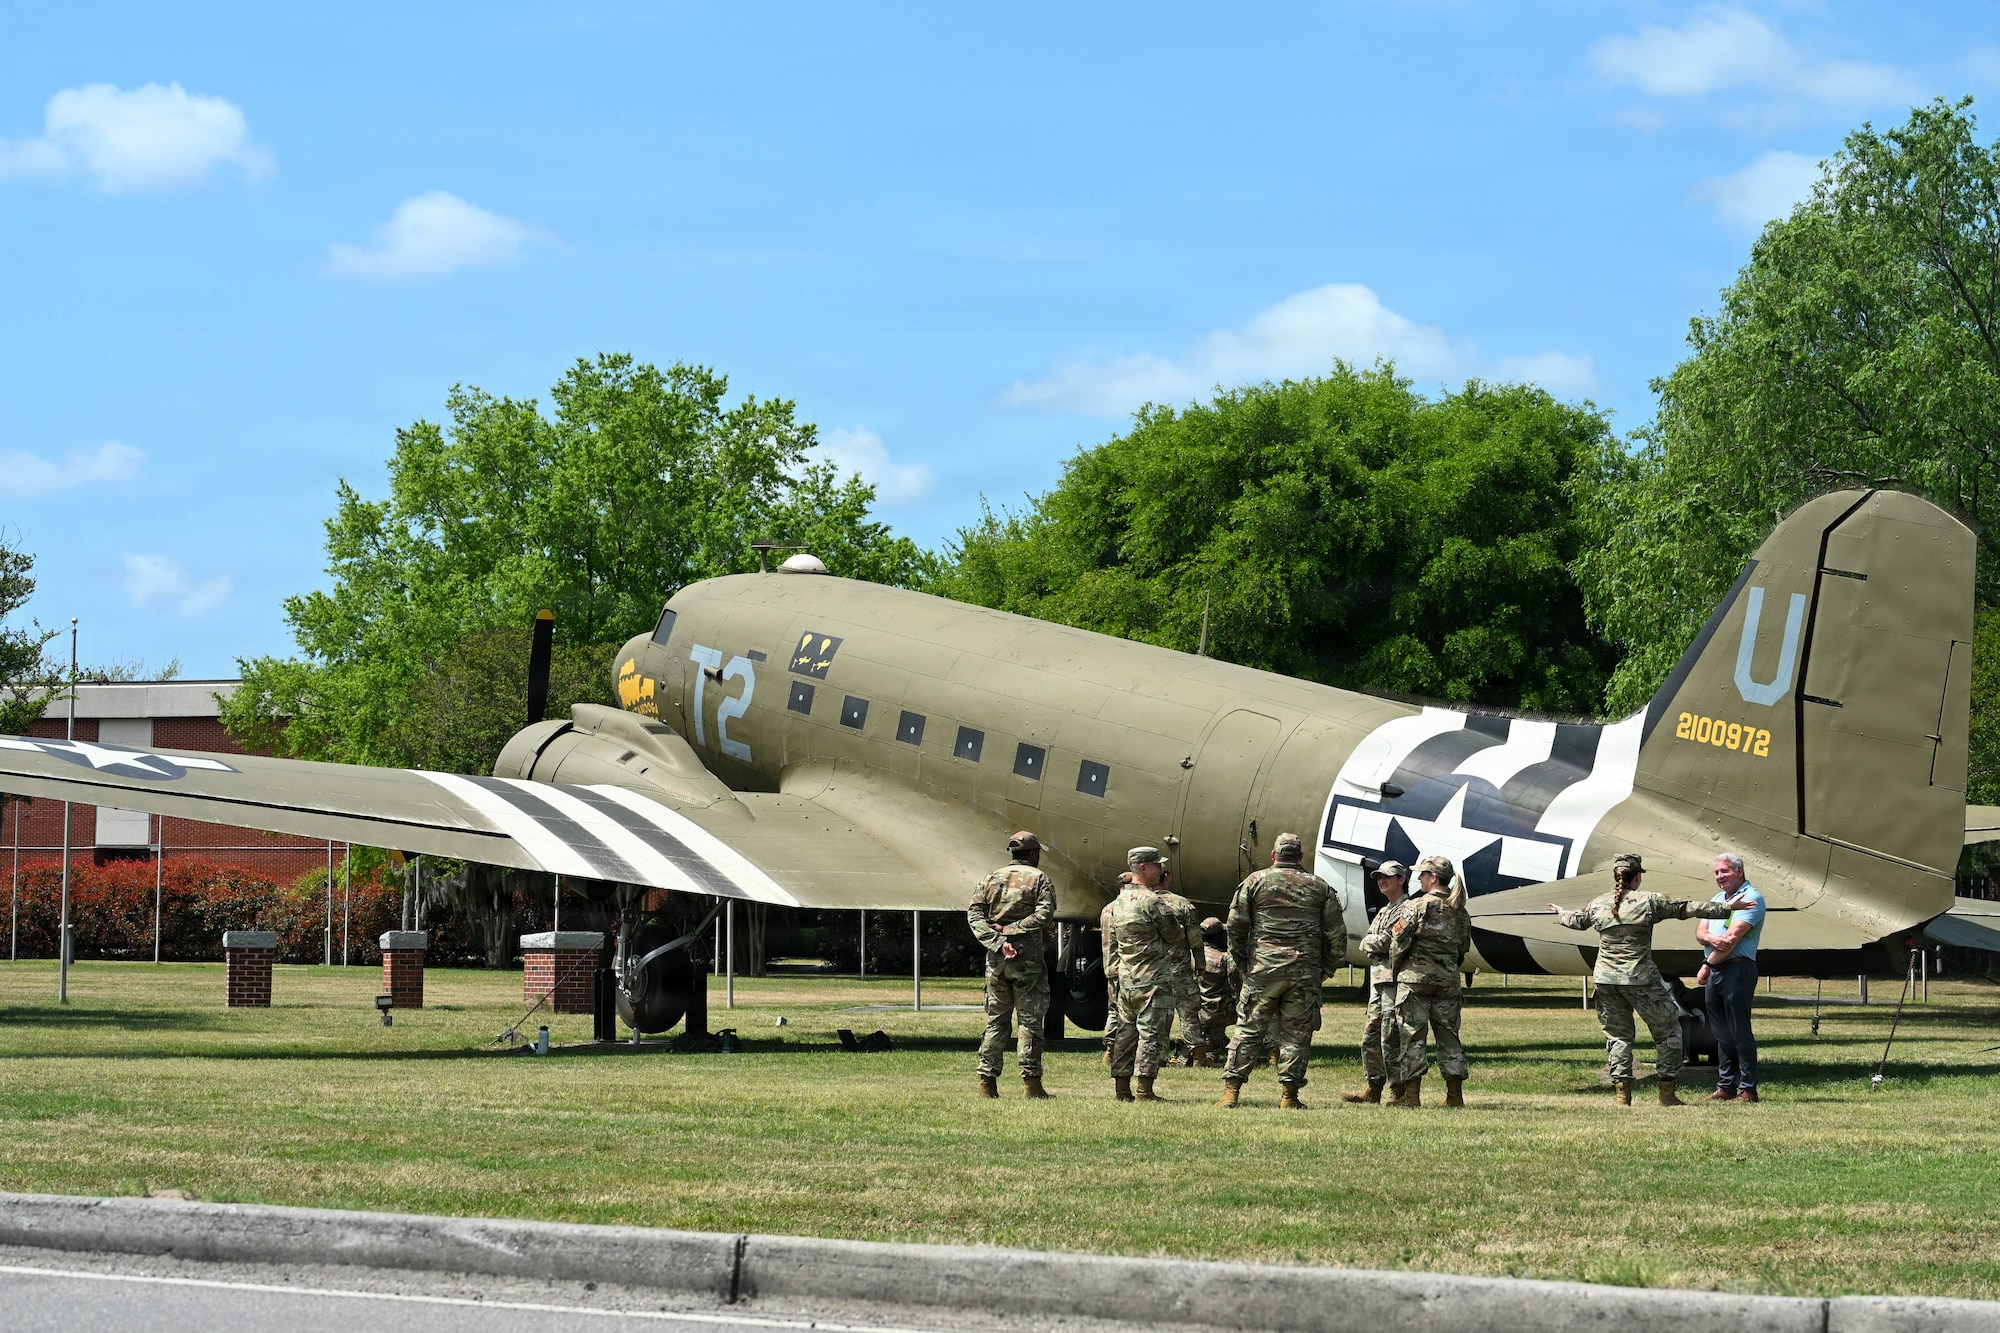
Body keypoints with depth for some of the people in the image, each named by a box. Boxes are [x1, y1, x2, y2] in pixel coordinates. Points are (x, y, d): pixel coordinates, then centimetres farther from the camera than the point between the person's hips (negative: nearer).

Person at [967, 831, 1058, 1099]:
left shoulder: (990, 880, 12)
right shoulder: (1038, 879, 0)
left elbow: (974, 915, 1)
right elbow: (1044, 914, -14)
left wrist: (998, 942, -9)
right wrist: (1011, 931, -13)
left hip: (996, 957, 4)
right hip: (1028, 957, -4)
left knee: (995, 1021, 9)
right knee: (1030, 1021, 0)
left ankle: (987, 1082, 6)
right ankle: (1031, 1082, -3)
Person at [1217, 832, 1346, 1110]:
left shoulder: (1255, 882, 4)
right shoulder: (1319, 887, 8)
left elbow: (1235, 927, 1)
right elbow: (1337, 933, 7)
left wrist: (1242, 962, 10)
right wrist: (1325, 969, 15)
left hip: (1262, 970, -1)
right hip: (1305, 973, 1)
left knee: (1249, 1030, 2)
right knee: (1296, 1034, 5)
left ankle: (1231, 1091, -2)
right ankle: (1290, 1096, 3)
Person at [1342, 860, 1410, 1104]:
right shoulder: (1383, 912, 23)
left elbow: (1392, 942, -18)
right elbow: (1365, 945, 14)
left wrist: (1374, 941, -2)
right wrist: (1380, 942, -3)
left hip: (1395, 978, -10)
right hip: (1377, 978, 10)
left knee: (1391, 1037, -10)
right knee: (1370, 1036, 10)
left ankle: (1399, 1091, -7)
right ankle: (1373, 1089, 16)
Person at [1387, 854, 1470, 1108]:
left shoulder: (1417, 906, -8)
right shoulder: (1460, 911, 10)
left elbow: (1399, 941, -9)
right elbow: (1463, 947, 13)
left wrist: (1394, 969, 5)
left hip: (1415, 976, -5)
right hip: (1448, 979, 5)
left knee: (1412, 1034, -2)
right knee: (1448, 1035, 9)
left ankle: (1411, 1094, -5)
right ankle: (1455, 1094, 8)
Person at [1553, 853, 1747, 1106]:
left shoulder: (1598, 904, 6)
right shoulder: (1649, 902, -6)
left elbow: (1577, 921, 27)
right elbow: (1687, 909, -3)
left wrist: (1561, 914, 50)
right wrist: (1726, 908, 4)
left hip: (1606, 980, 4)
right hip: (1641, 979, -4)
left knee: (1617, 1036, 14)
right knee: (1668, 1030, 10)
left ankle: (1622, 1094, 8)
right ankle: (1667, 1093, 9)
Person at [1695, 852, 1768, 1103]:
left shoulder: (1750, 898, -8)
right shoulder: (1716, 899, 20)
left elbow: (1732, 937, -16)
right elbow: (1700, 931, 11)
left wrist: (1707, 965, -13)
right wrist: (1710, 938, -14)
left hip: (1737, 970, -8)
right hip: (1714, 972, 8)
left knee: (1740, 1033, -8)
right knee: (1722, 1033, 11)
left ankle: (1748, 1089, -6)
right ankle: (1725, 1087, 16)